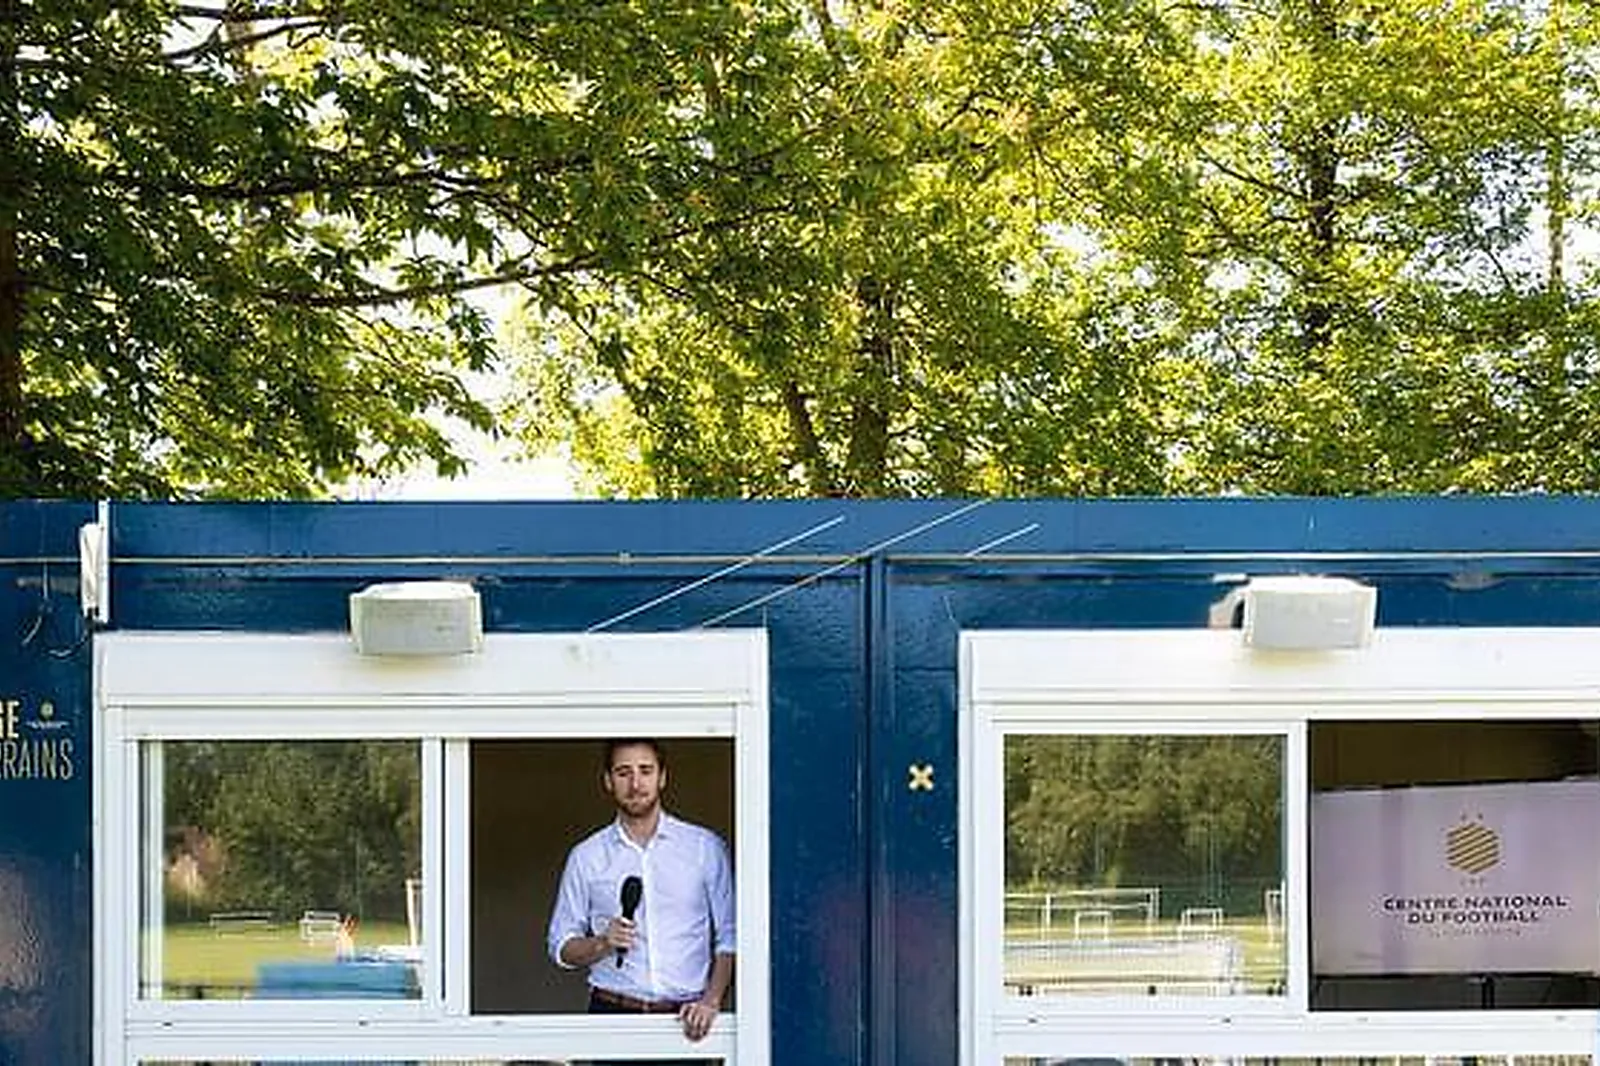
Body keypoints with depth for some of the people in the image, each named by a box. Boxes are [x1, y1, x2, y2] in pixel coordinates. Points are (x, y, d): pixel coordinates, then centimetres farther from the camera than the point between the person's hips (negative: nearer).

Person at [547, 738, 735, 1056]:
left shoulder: (706, 848, 7)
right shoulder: (586, 857, 9)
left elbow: (729, 937, 8)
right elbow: (561, 947, 11)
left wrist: (711, 1000, -5)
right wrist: (601, 944, -9)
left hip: (685, 1020, 0)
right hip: (613, 1015, 0)